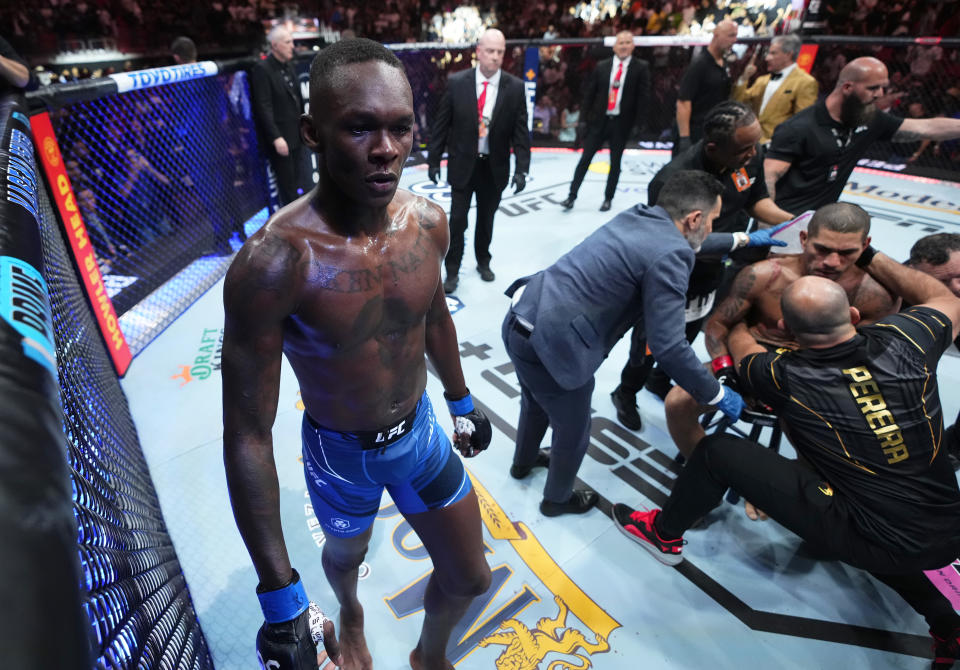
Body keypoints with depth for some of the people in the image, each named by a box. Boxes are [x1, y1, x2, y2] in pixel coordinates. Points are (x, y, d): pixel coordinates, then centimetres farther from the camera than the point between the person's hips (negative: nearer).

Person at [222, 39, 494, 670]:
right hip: (341, 452, -3)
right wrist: (280, 594, -20)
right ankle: (350, 616, 70)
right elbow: (247, 436, -24)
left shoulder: (429, 223, -15)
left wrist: (462, 398, 18)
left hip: (420, 429, 4)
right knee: (347, 555, 29)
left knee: (470, 578, 18)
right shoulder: (272, 263, -31)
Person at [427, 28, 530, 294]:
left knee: (486, 219, 15)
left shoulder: (515, 87, -5)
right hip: (462, 164, -1)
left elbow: (520, 131, -3)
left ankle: (483, 262, 36)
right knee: (457, 220, 2)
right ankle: (452, 271, 17)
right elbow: (441, 124, -1)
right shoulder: (457, 82, -6)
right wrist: (434, 160, -1)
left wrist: (521, 169, -10)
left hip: (495, 167, 1)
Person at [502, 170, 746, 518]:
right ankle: (558, 498, 48)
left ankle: (523, 462, 63)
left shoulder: (637, 216, 11)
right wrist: (718, 396, -2)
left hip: (521, 320, 9)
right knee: (573, 430, 20)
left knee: (536, 404, 35)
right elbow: (668, 348, -16)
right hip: (550, 343, -8)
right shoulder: (668, 256, -16)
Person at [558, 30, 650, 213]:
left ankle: (608, 199, 19)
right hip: (599, 120, 1)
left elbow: (643, 95, -3)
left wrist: (637, 122, -9)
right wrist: (586, 115, 1)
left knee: (615, 163, 7)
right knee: (585, 158, -1)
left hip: (621, 122, -1)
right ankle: (572, 196, 5)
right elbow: (589, 91, 8)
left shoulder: (641, 68, 0)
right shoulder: (602, 66, 6)